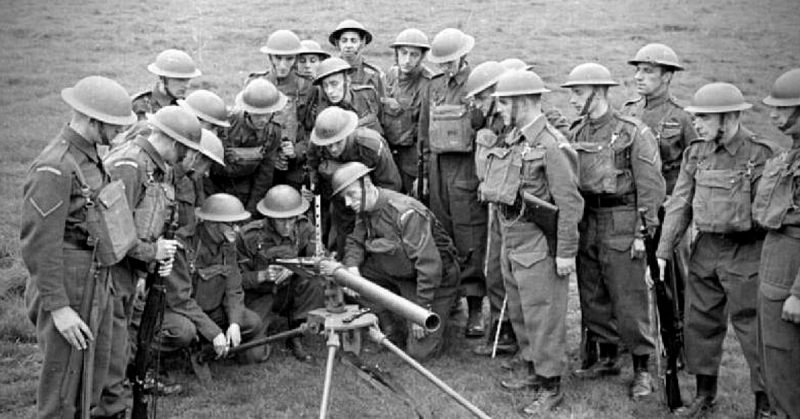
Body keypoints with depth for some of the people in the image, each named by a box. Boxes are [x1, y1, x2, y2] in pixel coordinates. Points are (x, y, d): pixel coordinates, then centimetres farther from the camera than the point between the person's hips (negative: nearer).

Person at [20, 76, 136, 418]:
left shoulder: (90, 155, 10)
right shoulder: (54, 168, -20)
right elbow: (38, 245, -21)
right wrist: (58, 308, -21)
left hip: (97, 284, 9)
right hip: (68, 288, -9)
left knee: (94, 375, 19)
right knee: (64, 381, 2)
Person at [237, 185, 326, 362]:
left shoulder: (304, 228, -10)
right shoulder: (248, 236, -17)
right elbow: (239, 278, -13)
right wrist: (263, 275, -31)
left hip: (290, 292, 2)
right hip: (260, 296, -2)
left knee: (314, 281, -29)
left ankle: (296, 337, -10)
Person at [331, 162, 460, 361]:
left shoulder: (406, 213, -29)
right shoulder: (366, 210, -3)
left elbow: (429, 264, -30)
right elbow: (355, 242, 4)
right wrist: (352, 269, -20)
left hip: (438, 278, -7)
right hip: (404, 274, 8)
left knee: (419, 352, -13)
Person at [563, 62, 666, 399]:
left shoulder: (634, 133, -10)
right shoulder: (577, 133, 9)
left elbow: (650, 186, -10)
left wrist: (642, 233, -13)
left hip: (621, 223, -7)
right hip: (585, 221, 7)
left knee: (629, 297, -2)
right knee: (592, 295, 13)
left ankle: (642, 367, 8)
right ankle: (607, 357, 28)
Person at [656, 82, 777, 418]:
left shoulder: (759, 155, -12)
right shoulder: (696, 153, 5)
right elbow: (679, 204, 5)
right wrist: (662, 253, 0)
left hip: (745, 255, -6)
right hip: (705, 250, 6)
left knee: (753, 330, 1)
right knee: (699, 324, 13)